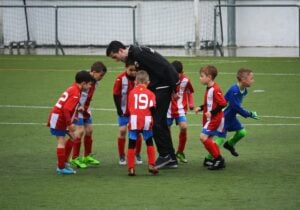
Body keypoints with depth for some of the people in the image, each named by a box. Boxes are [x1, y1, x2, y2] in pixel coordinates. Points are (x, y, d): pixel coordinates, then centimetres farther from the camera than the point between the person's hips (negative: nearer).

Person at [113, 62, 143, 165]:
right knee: (122, 131, -5)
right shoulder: (120, 78, -17)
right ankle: (122, 156, 6)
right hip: (124, 111, -2)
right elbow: (116, 94, -10)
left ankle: (137, 155, 17)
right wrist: (119, 109, -12)